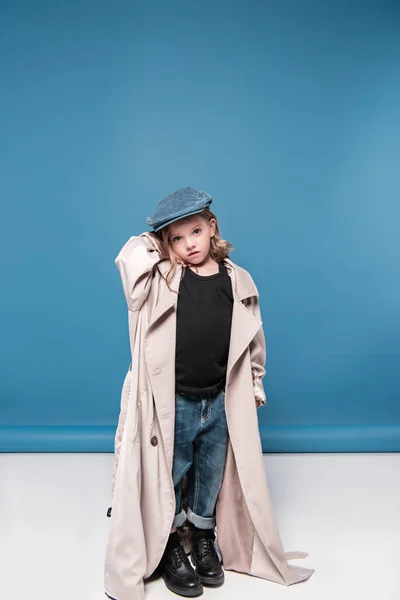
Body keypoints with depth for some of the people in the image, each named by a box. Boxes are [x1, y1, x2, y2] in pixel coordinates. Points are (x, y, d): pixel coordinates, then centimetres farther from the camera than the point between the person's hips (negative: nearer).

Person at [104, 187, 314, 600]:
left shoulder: (238, 281, -1)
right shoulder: (162, 278, -7)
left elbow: (253, 339, 8)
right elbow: (130, 255, -21)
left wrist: (255, 384, 13)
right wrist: (158, 242, -6)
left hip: (221, 403, 3)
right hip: (172, 403, -2)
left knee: (212, 476, 21)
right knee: (167, 478, 14)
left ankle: (204, 536, 46)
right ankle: (168, 547, 38)